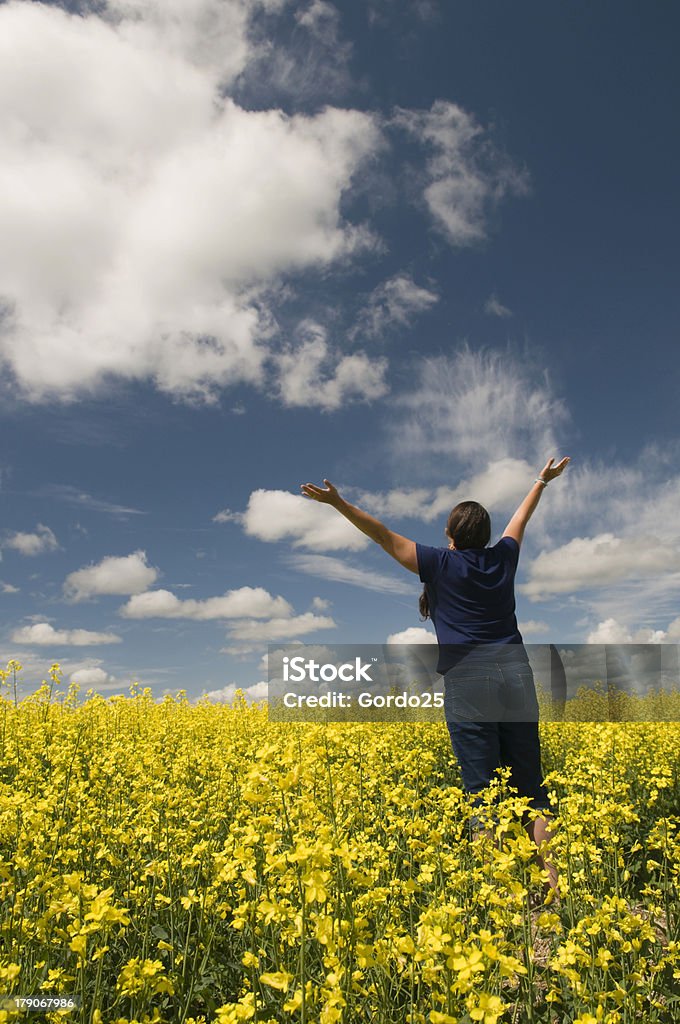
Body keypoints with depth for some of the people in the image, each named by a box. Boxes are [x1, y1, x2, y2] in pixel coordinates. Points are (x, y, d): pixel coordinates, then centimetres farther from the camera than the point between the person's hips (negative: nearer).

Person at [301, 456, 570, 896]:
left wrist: (339, 503, -2)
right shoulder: (504, 558, 13)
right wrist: (542, 480, 46)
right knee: (530, 785, 10)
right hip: (516, 679, 5)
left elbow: (384, 536, -3)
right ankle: (552, 881, 11)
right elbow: (521, 519, 30)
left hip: (469, 683, -5)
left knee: (483, 790, -1)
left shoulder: (441, 564, 0)